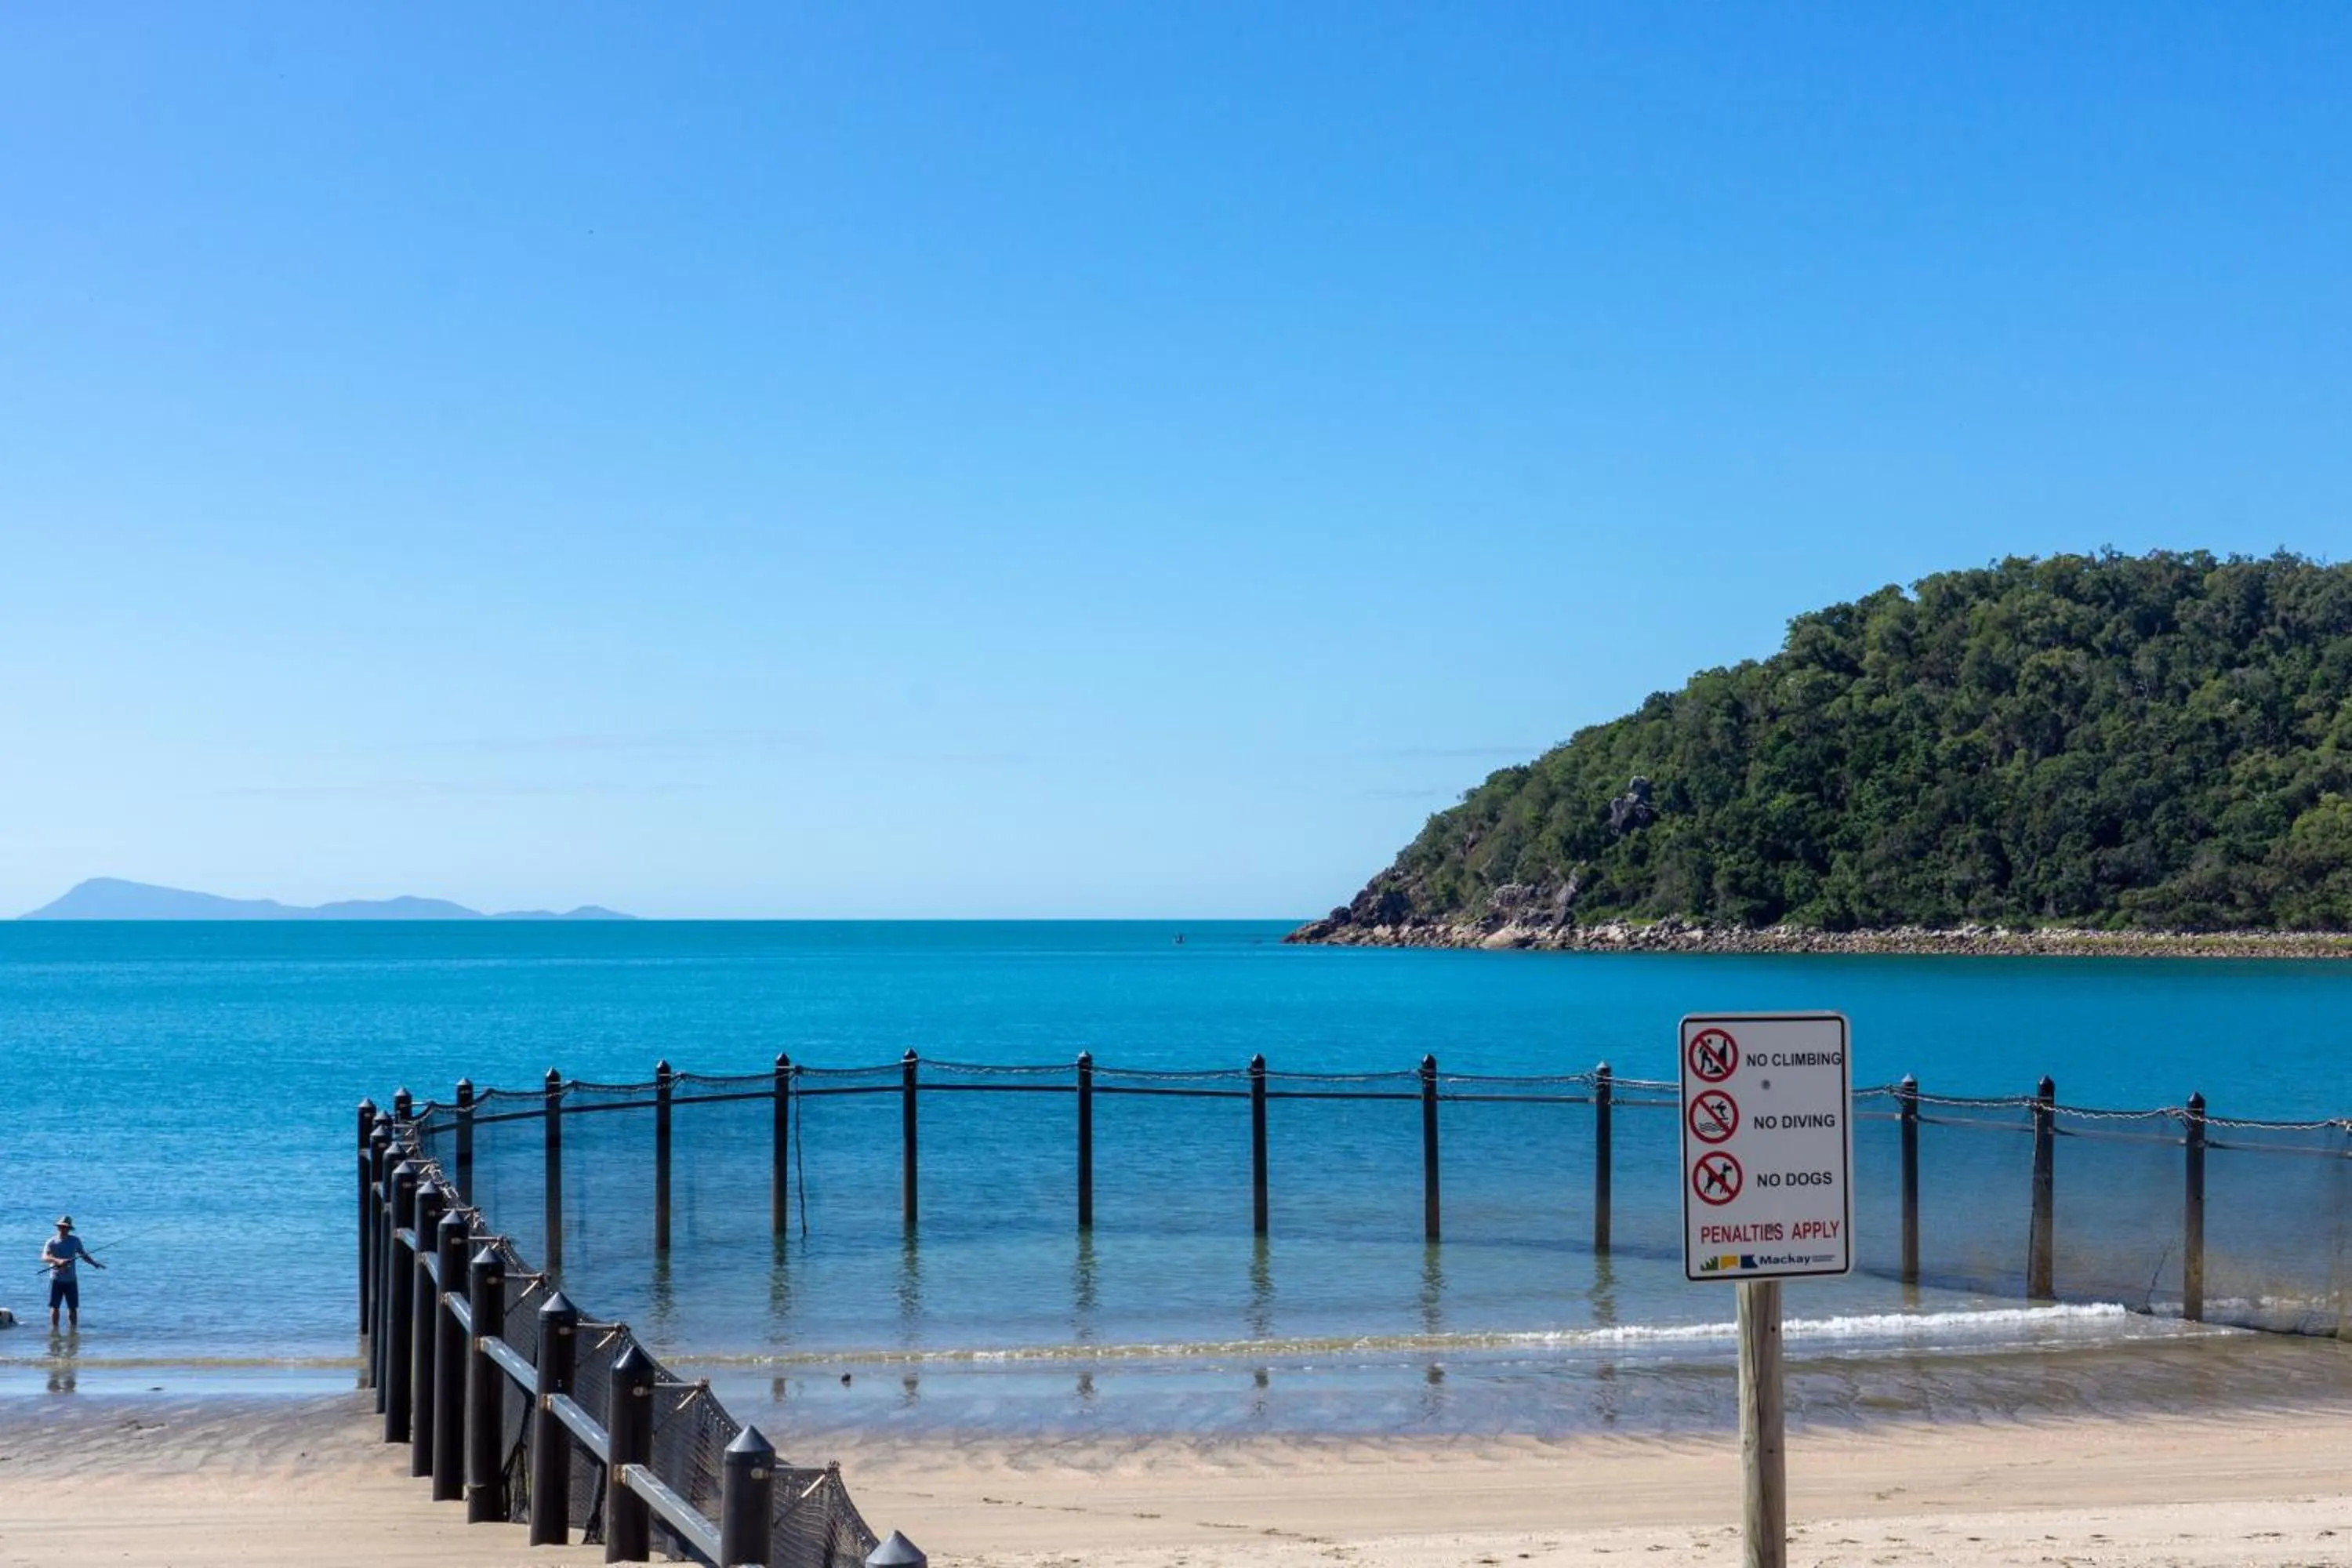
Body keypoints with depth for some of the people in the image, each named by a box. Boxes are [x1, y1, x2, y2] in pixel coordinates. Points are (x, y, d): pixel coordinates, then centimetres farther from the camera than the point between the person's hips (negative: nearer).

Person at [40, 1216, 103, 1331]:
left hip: (71, 1279, 2)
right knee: (55, 1306, -1)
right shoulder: (52, 1242, -5)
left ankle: (73, 1330, 10)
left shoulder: (75, 1241, 5)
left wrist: (94, 1263, -2)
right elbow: (44, 1257, -19)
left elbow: (83, 1255, 14)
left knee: (73, 1307, 3)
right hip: (56, 1279, -2)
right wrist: (57, 1260, -36)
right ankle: (54, 1330, 7)